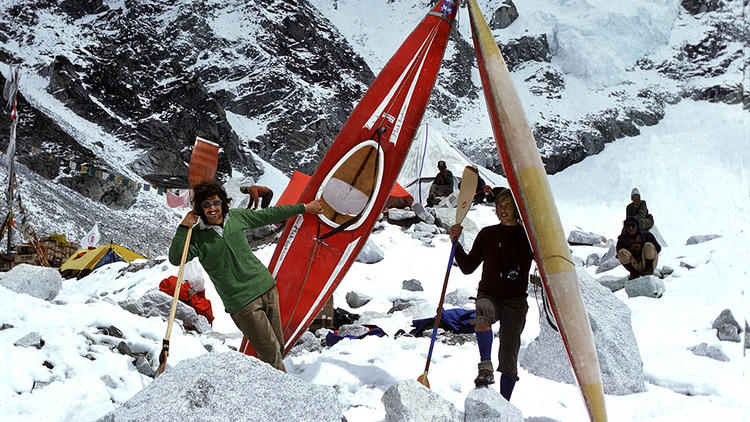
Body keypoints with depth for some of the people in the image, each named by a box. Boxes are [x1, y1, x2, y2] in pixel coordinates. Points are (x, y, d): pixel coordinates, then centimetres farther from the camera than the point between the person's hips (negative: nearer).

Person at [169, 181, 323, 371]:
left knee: (278, 347, 10)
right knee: (271, 353, -6)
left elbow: (268, 215, 17)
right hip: (241, 302, -5)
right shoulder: (197, 236, -5)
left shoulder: (237, 216, 6)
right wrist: (183, 227, -22)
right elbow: (175, 259, -17)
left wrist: (304, 208, 23)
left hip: (266, 286, 5)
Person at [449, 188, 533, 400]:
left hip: (515, 301, 0)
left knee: (509, 358, -2)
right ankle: (486, 368, -31)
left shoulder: (527, 236, 4)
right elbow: (468, 267, 9)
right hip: (489, 295, 0)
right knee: (483, 311, -37)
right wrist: (456, 243, -5)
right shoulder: (487, 234, 9)